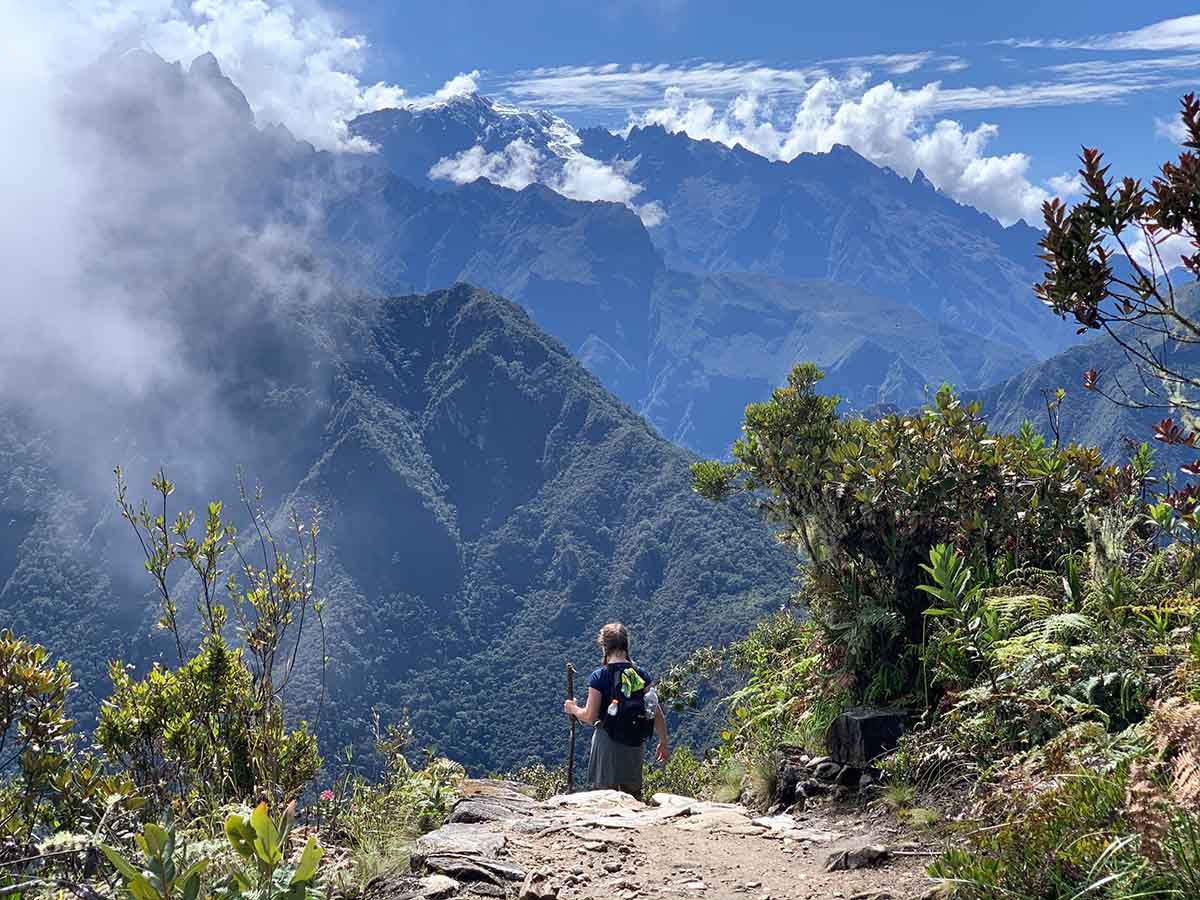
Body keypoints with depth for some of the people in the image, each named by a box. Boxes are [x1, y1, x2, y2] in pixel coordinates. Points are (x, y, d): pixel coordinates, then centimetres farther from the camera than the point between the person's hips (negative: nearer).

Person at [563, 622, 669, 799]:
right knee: (633, 799, 16)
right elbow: (657, 714, 1)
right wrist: (663, 743, 11)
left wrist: (573, 709, 8)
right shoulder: (641, 675, 2)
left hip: (607, 745, -4)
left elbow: (590, 717, -10)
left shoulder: (599, 677, -8)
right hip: (636, 745, 4)